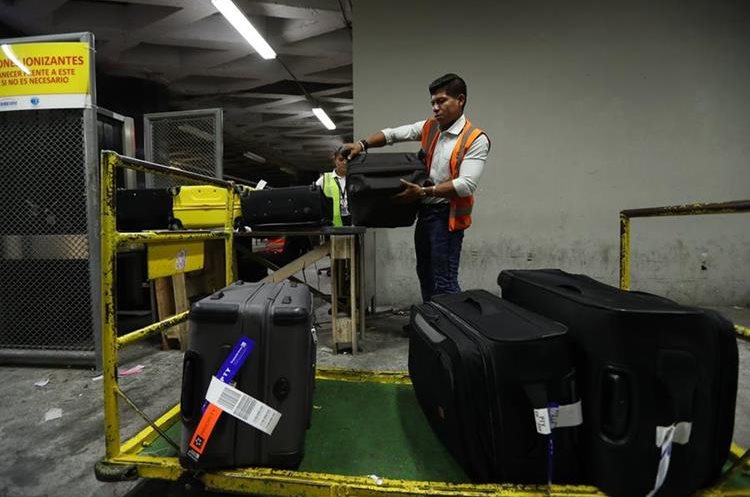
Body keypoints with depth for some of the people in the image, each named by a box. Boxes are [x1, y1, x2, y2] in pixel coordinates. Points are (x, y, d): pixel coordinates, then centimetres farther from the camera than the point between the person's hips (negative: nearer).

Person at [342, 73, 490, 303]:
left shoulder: (476, 140, -13)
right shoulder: (429, 127, 7)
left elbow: (466, 185, -21)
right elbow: (393, 134, 8)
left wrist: (423, 192, -26)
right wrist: (362, 144, -8)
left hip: (447, 215, -7)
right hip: (425, 211, 8)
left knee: (444, 281, -8)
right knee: (424, 274, 18)